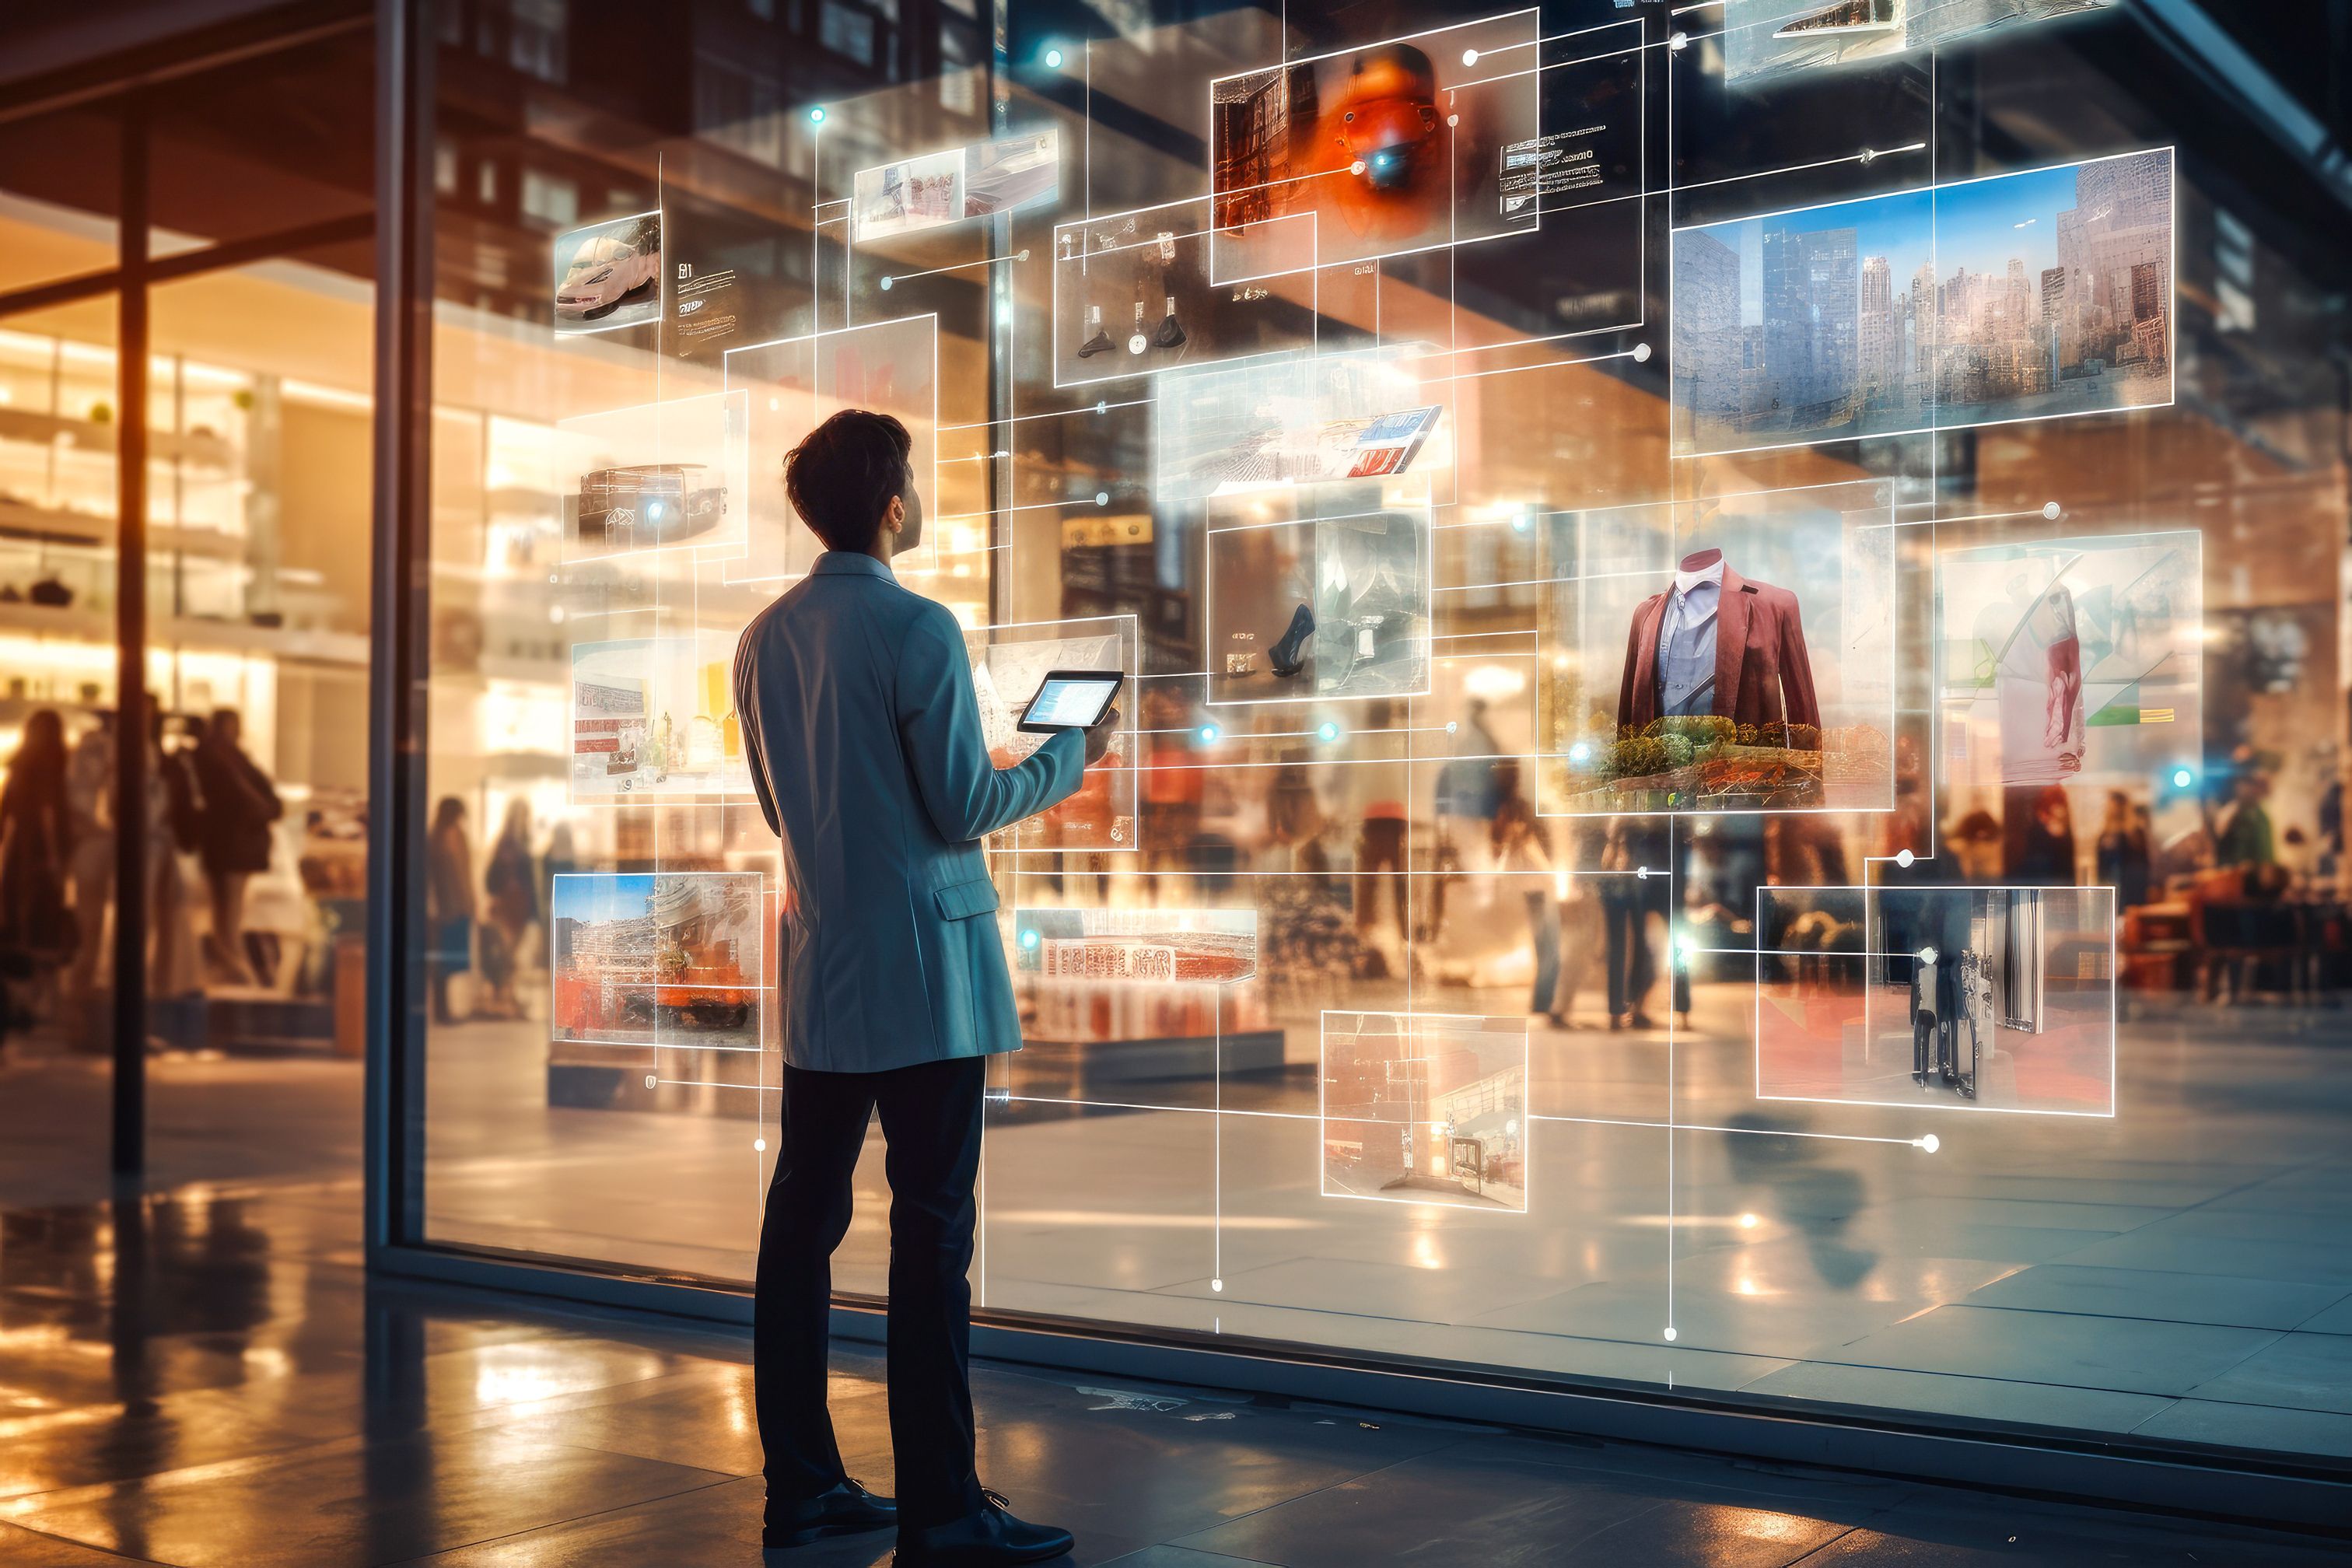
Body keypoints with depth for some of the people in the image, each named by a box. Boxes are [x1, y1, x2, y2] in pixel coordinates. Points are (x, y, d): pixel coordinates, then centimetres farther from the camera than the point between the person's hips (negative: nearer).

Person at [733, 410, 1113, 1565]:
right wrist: (1071, 758, 3)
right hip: (921, 967, -7)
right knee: (931, 1232, -3)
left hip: (819, 971, 7)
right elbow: (965, 806, -13)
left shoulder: (764, 639, 8)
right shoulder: (918, 631, -13)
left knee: (802, 1221, 10)